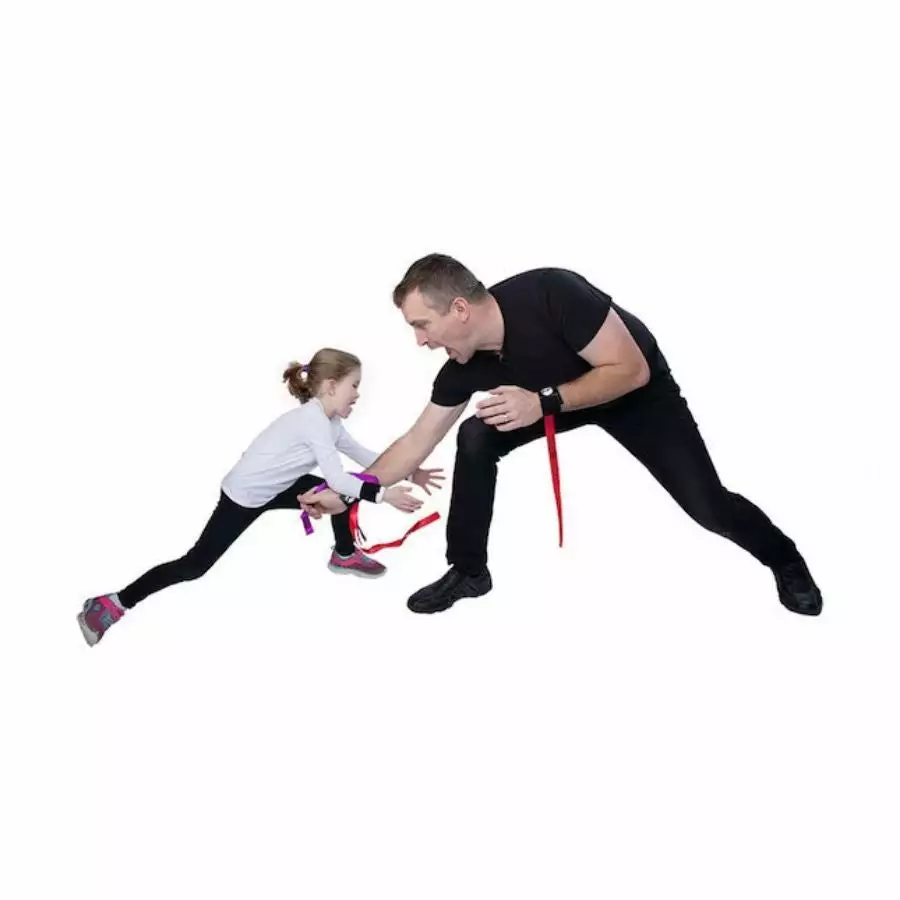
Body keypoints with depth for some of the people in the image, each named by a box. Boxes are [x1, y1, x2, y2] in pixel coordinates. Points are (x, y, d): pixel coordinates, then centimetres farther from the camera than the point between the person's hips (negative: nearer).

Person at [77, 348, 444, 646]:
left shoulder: (328, 420, 5)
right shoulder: (314, 420, -26)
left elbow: (363, 454, 10)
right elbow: (335, 478, -33)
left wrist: (408, 473, 2)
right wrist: (384, 495, -33)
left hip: (275, 489, 10)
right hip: (242, 495, -10)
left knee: (350, 488, 8)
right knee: (196, 564, -10)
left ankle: (344, 555, 28)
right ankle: (112, 603, -5)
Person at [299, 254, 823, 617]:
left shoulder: (549, 295, -41)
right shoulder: (465, 369, -22)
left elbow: (631, 369, -36)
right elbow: (417, 442, -12)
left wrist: (543, 402, -44)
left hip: (638, 390, -4)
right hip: (560, 393, 5)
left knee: (706, 506, -8)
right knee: (476, 440, -14)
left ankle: (785, 560, 23)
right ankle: (469, 572, 2)